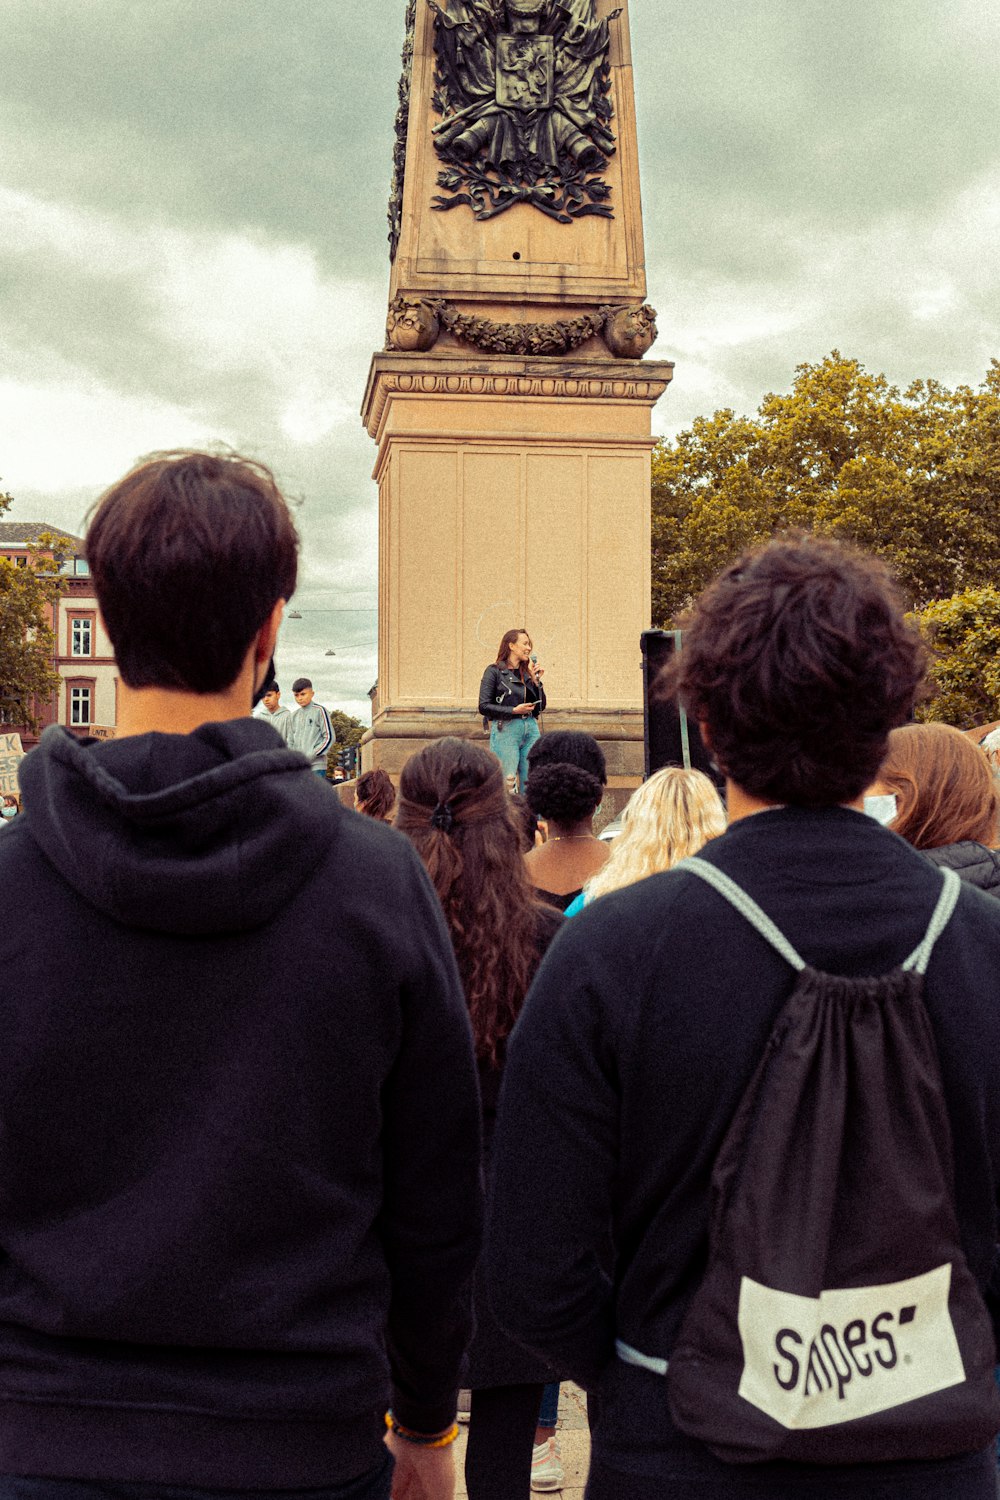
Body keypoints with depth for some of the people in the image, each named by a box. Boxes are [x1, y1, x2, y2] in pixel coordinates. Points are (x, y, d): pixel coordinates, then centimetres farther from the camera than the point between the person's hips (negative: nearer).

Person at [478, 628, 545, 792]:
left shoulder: (527, 673, 14)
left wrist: (536, 680, 1)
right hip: (506, 730, -5)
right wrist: (514, 710, -14)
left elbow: (541, 707, 12)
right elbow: (484, 706, -8)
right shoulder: (494, 671, -2)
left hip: (531, 729, 6)